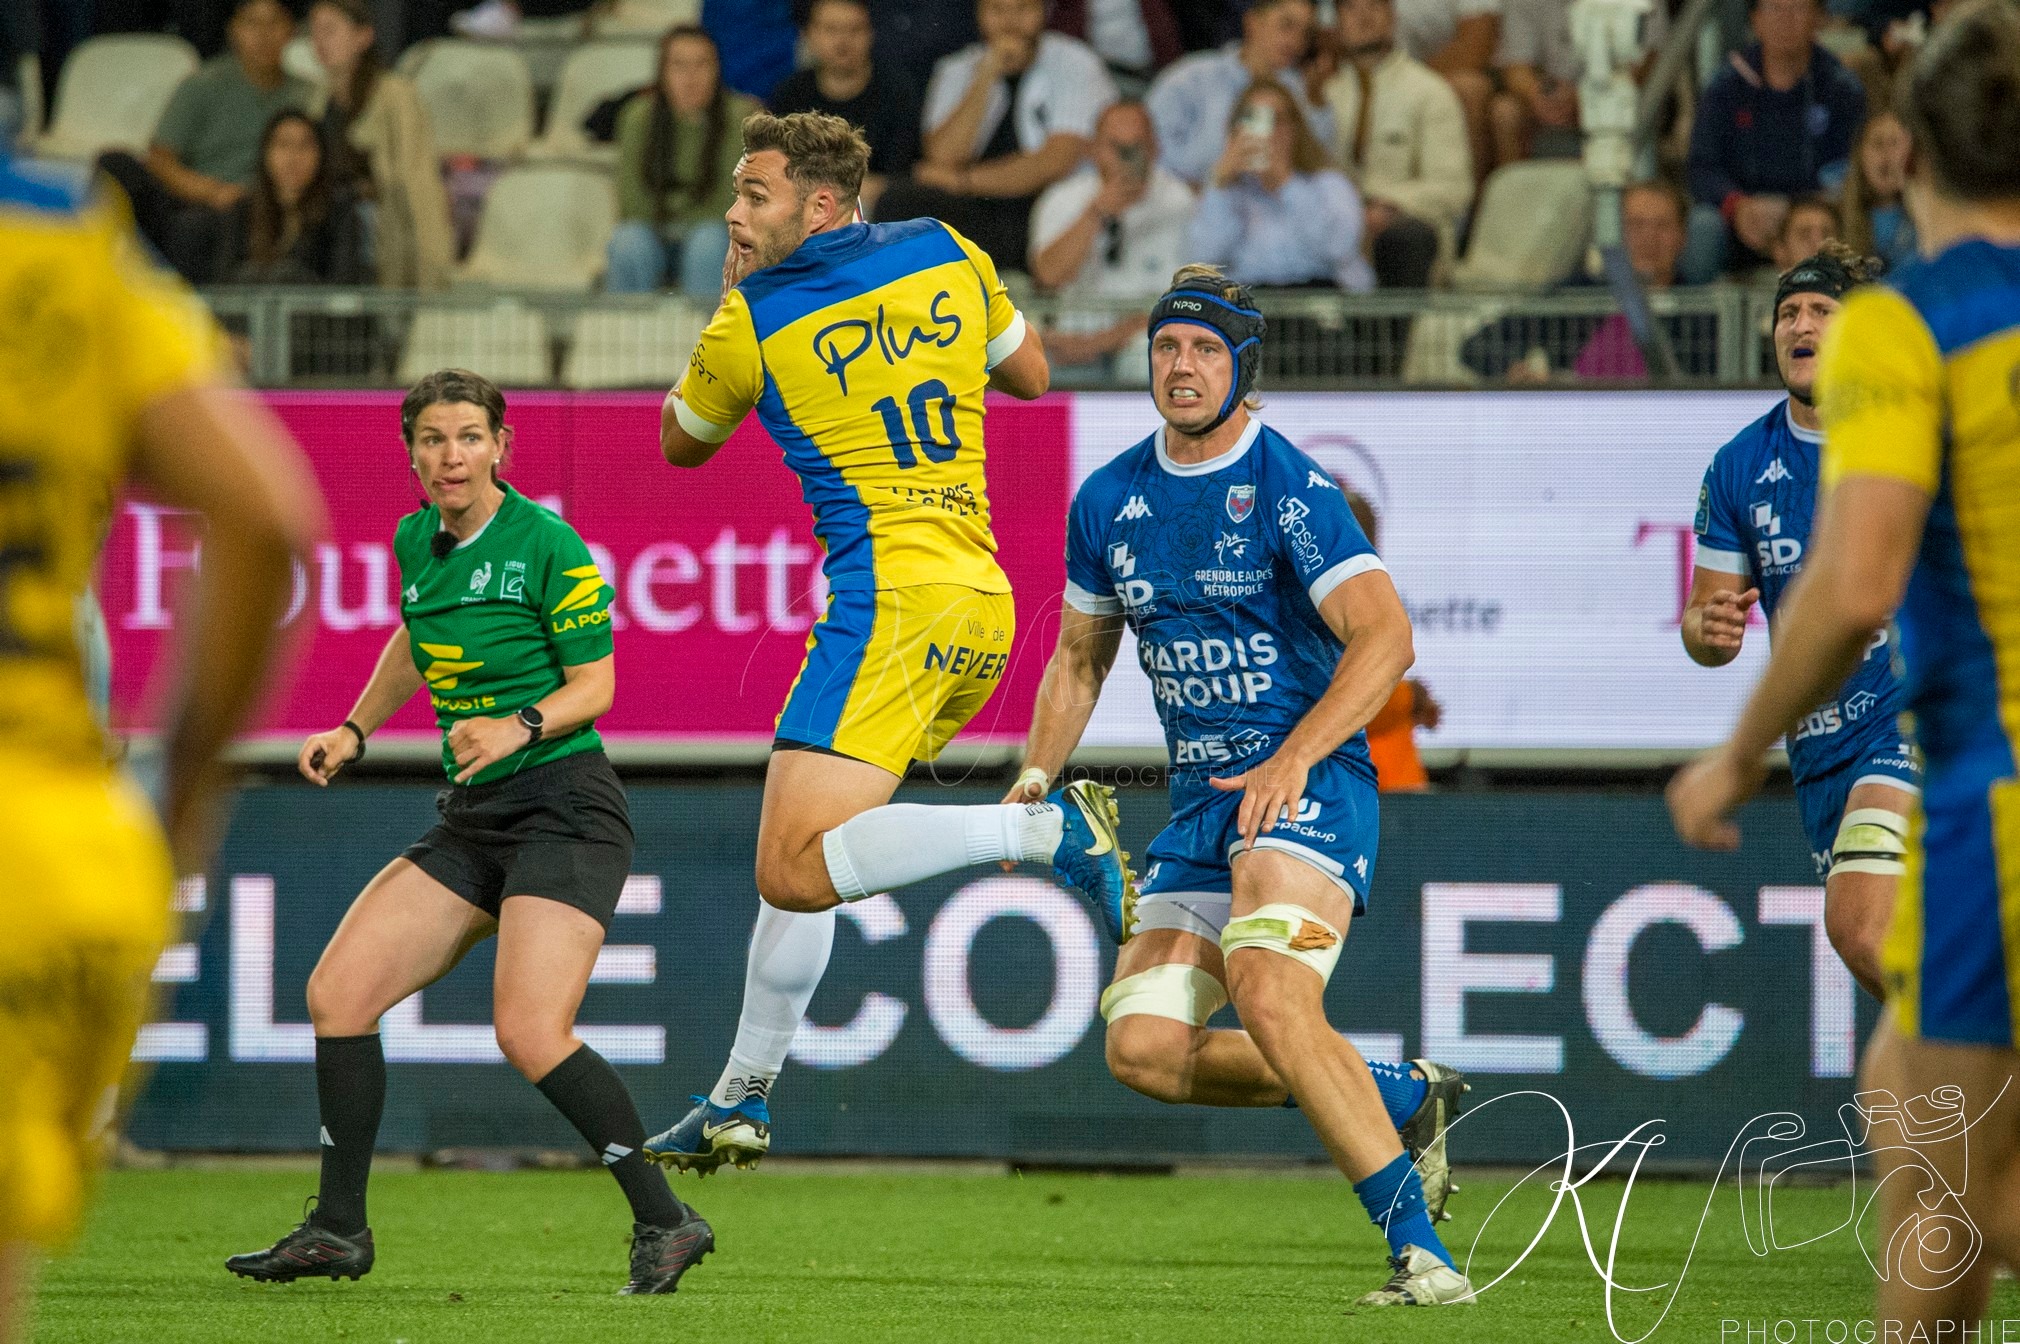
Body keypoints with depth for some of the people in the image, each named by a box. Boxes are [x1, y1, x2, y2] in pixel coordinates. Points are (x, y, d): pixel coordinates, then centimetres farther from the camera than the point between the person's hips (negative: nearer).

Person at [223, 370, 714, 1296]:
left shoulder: (546, 544, -11)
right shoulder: (415, 542, 10)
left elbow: (594, 685, -9)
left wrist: (521, 726, -26)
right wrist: (354, 731, 21)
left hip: (562, 810, -8)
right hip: (471, 820, 8)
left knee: (531, 1033, -23)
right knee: (337, 989, -2)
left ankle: (664, 1222, -12)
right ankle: (339, 1228, 7)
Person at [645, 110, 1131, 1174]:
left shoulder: (749, 324, 0)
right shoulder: (948, 256, 12)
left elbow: (681, 445, 20)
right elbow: (1030, 374, 28)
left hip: (894, 597, -8)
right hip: (983, 604, 8)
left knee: (797, 871, -19)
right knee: (795, 856, 17)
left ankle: (1051, 829, -26)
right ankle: (741, 1098, 19)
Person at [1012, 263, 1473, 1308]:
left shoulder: (1288, 489, -10)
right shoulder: (1110, 501, 10)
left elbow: (1384, 638, -20)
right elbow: (1080, 655, 24)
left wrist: (1293, 758, -30)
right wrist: (1038, 774, 9)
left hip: (1307, 784, -7)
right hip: (1201, 799, 7)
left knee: (1269, 995, -30)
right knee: (1142, 1047, -6)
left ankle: (1421, 1253, -28)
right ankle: (1402, 1097, 10)